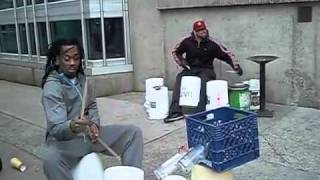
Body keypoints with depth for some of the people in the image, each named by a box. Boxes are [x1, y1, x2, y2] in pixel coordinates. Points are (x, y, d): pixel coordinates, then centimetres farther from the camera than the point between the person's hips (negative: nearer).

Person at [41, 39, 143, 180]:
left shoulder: (80, 77, 3)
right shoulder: (52, 88, -19)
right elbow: (55, 128, -28)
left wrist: (94, 123, -3)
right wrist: (72, 127, -51)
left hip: (88, 133, 7)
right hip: (65, 139, -6)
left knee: (133, 132, -4)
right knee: (51, 161, -40)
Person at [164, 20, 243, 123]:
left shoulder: (212, 44, -6)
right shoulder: (187, 42, -2)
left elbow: (227, 55, -2)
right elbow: (175, 52, 14)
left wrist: (236, 66, -14)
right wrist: (181, 63, 1)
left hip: (206, 70, -1)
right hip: (190, 70, 2)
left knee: (204, 78, -36)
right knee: (179, 77, -27)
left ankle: (200, 110, -41)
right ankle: (176, 111, -35)